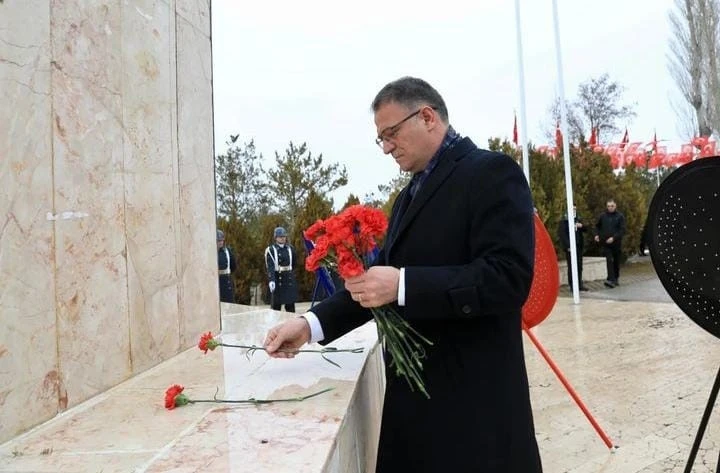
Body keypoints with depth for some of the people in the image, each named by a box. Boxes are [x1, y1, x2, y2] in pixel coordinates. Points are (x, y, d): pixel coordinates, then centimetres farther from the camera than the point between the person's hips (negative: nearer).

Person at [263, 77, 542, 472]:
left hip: (473, 396, -7)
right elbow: (382, 277, 13)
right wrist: (312, 323, 1)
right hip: (413, 388, 8)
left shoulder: (492, 173, -11)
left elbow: (509, 278, -21)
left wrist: (403, 285, -25)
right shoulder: (411, 194, 15)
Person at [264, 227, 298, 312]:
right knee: (275, 305, 2)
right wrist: (271, 281, -30)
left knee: (290, 305, 5)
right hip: (277, 279, -4)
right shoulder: (271, 250, -6)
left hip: (289, 279, 4)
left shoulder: (290, 248, 7)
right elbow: (270, 266, -17)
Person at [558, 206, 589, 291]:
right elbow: (561, 234, -12)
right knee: (571, 266, -3)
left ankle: (580, 284, 20)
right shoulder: (563, 220, -6)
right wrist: (568, 246, -18)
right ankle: (572, 285, 2)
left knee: (579, 266, 11)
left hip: (579, 246, 6)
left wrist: (582, 226, -4)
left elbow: (585, 230, 20)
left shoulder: (578, 219, 14)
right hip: (570, 247, -6)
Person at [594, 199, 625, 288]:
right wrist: (597, 234, 1)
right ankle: (611, 279, -18)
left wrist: (613, 238, -20)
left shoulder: (620, 216, -1)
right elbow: (597, 226, 18)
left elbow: (622, 230, -9)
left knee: (616, 261, 11)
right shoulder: (603, 216, 4)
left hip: (616, 243, 0)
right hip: (606, 243, 0)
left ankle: (616, 278, 26)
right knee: (609, 260, -12)